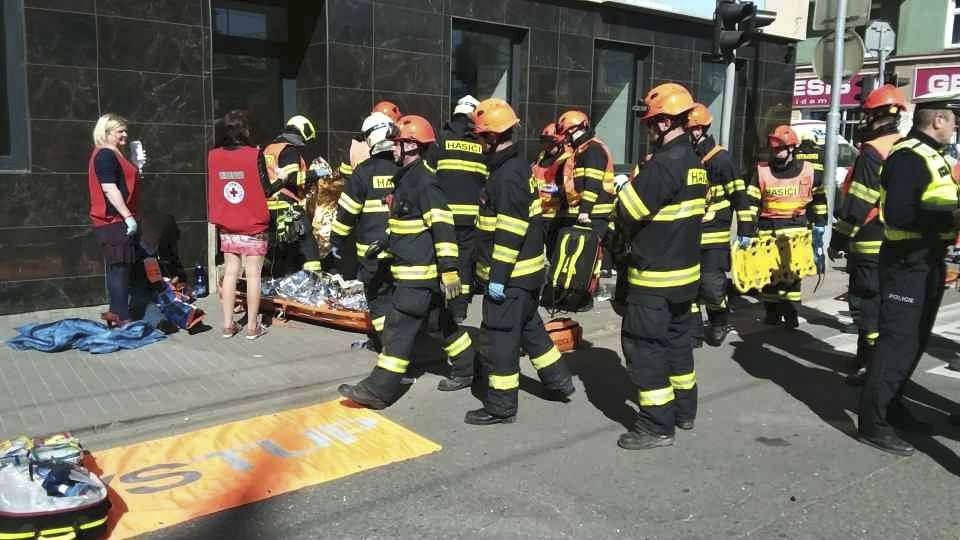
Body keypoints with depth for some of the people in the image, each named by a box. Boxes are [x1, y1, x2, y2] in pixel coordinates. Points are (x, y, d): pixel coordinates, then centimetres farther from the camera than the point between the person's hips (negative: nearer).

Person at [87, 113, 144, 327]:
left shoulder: (112, 154, 18)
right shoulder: (105, 155, -13)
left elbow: (122, 181, 26)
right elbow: (110, 189, -21)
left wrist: (137, 166, 14)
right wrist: (128, 216, -23)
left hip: (117, 221, 11)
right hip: (115, 221, -11)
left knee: (118, 267, 14)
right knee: (120, 268, -8)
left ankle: (116, 312, 21)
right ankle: (122, 317, -5)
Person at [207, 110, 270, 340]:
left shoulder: (213, 156, -1)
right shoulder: (254, 155, -14)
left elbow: (210, 190, 7)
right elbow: (265, 189, -8)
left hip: (226, 226, 4)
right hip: (253, 226, -4)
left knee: (230, 273, 11)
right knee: (253, 274, 2)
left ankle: (228, 324, 14)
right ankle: (252, 327, 6)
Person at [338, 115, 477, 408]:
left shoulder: (424, 181, -18)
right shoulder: (407, 177, 14)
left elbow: (442, 227, -24)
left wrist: (449, 271, -27)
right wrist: (384, 242, 28)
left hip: (420, 273, -10)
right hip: (415, 270, 10)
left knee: (400, 327, -7)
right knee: (442, 321, 18)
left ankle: (379, 390, -2)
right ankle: (466, 370, 32)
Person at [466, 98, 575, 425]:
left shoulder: (507, 175, -20)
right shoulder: (517, 166, 11)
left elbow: (509, 233, -24)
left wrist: (498, 276, -21)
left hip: (510, 275, -10)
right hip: (528, 269, 10)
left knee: (501, 337, -1)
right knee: (530, 327, 22)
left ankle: (500, 406, 9)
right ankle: (559, 381, 35)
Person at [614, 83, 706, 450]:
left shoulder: (664, 163, -21)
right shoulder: (693, 161, 10)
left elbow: (628, 212, -19)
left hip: (655, 274, -10)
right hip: (684, 269, 10)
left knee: (643, 345, -2)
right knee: (677, 339, 19)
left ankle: (658, 425, 4)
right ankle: (684, 410, 32)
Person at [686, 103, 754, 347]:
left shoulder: (720, 158, -10)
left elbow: (740, 195, -8)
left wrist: (746, 229, -9)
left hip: (714, 234, -5)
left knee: (711, 284, -7)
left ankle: (719, 322, 19)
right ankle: (693, 327, 19)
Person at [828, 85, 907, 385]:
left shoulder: (873, 152, -16)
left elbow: (858, 203, -18)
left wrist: (838, 239, -11)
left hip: (871, 244, -8)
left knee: (868, 303, -2)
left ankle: (871, 366, 1)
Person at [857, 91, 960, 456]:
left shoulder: (931, 154, 15)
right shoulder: (909, 157, -18)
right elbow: (899, 214, -29)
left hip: (928, 262, 10)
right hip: (907, 263, -10)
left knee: (915, 341, 18)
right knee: (898, 342, -8)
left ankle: (891, 403, 31)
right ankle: (872, 423, -1)